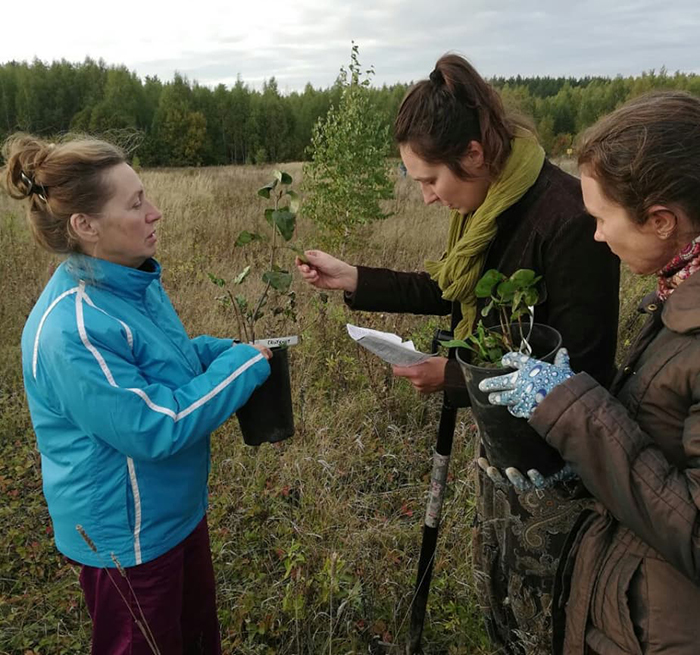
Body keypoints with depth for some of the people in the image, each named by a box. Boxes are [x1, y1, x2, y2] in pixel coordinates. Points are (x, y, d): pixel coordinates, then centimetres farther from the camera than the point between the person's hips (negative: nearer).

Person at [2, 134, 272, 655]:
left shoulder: (131, 282, -1)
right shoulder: (72, 329, -31)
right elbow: (154, 427, -29)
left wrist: (230, 351, -2)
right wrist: (243, 365, -21)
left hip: (177, 508, 9)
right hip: (128, 537, -8)